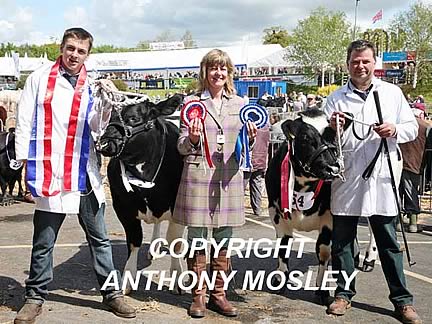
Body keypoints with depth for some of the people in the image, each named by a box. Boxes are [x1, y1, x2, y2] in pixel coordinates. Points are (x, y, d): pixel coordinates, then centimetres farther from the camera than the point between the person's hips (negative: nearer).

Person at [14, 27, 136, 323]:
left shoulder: (92, 87, 9)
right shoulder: (39, 79, 3)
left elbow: (97, 129, 3)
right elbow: (25, 121, 3)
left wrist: (107, 107, -15)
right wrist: (26, 160, -4)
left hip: (84, 174, 2)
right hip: (49, 173, -2)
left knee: (99, 239, 9)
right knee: (43, 241, 8)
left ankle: (112, 293, 21)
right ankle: (35, 298, 23)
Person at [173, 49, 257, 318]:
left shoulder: (239, 104, 12)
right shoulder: (192, 102, 3)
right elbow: (181, 147, 2)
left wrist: (250, 139, -5)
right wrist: (192, 139, -19)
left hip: (229, 178, 3)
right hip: (197, 175, -2)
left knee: (224, 241, 8)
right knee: (196, 239, 2)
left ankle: (218, 294, 21)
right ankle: (198, 295, 16)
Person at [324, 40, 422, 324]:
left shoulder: (392, 93, 8)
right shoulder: (336, 99, 6)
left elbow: (412, 127, 10)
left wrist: (395, 130, -10)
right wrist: (333, 129, -18)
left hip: (382, 179, 0)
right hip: (346, 180, 0)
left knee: (389, 243, 7)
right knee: (342, 241, 8)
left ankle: (402, 300, 17)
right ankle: (344, 293, 23)